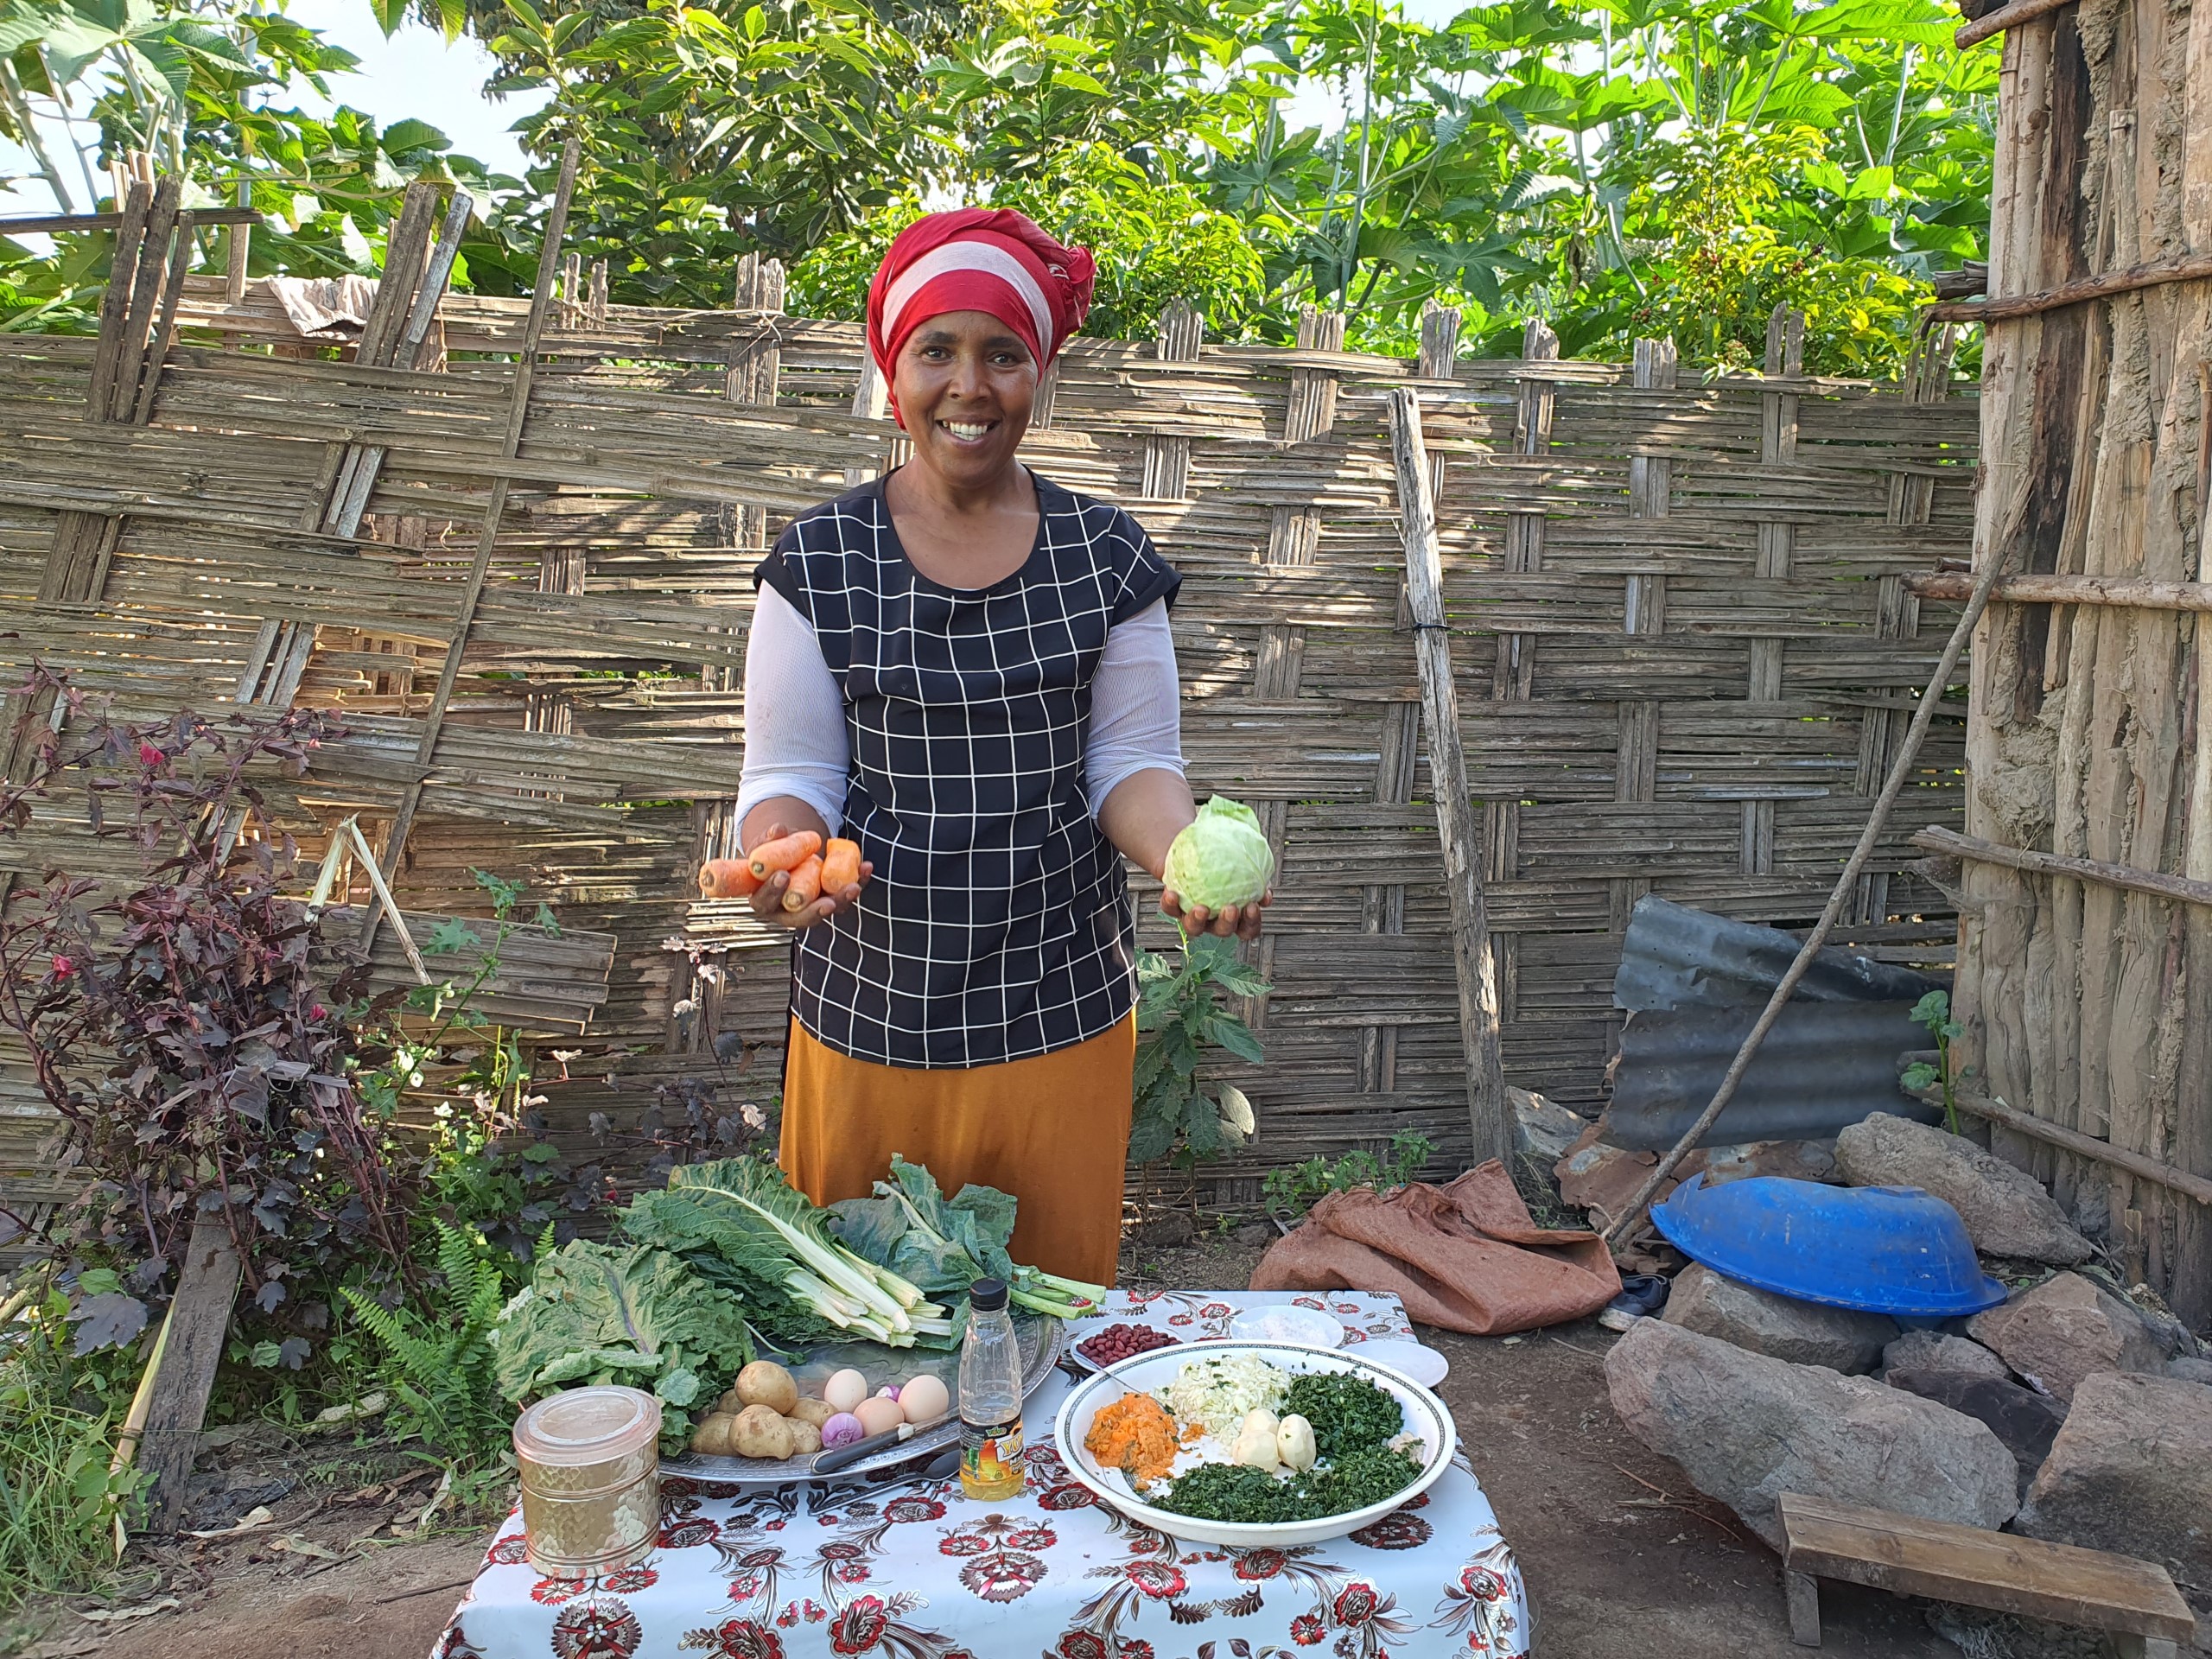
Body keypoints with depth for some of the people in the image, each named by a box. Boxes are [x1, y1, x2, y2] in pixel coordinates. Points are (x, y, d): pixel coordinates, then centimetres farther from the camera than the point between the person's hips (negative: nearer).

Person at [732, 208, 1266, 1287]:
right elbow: (792, 774, -1)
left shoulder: (1105, 557, -1)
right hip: (869, 1005, 0)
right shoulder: (822, 561, -3)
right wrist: (779, 849, -25)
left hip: (1064, 1006, 1)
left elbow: (1131, 763, 2)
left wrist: (1187, 854, -20)